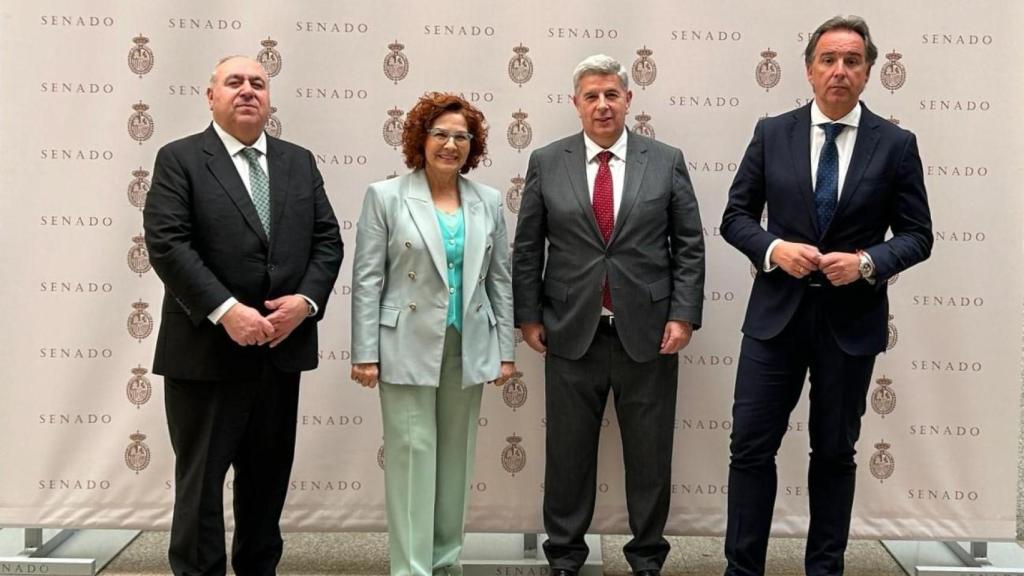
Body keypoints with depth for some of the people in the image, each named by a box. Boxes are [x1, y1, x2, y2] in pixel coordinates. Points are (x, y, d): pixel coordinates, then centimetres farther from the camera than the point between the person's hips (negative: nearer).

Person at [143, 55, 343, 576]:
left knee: (268, 479, 15)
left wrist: (306, 300, -9)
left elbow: (327, 240, 8)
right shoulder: (179, 159, -2)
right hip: (207, 351, -4)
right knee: (200, 482, 5)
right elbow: (166, 244, -13)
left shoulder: (300, 162, 12)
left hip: (282, 349, 5)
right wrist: (225, 311, -22)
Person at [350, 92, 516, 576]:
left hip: (468, 349, 4)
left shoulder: (488, 202, 8)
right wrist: (365, 353, -9)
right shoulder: (385, 196, -2)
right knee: (413, 453, -3)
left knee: (456, 456, 10)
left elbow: (500, 280, 10)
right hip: (408, 348, -3)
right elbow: (367, 280, -4)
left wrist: (506, 351, 6)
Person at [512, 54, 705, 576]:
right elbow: (527, 247, 6)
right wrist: (529, 316, 2)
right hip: (571, 332, 0)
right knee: (568, 451, 9)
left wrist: (684, 315, -4)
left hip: (647, 332, 0)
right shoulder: (546, 163, 3)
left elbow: (689, 246, 3)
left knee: (650, 454, 8)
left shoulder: (666, 162, 3)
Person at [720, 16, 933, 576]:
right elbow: (735, 216, 4)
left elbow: (917, 235, 2)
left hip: (851, 319, 0)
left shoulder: (896, 144, 0)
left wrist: (868, 262, -16)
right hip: (778, 312, 0)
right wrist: (774, 248, -15)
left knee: (835, 451, 12)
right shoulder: (772, 134, 1)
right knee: (751, 445, 1)